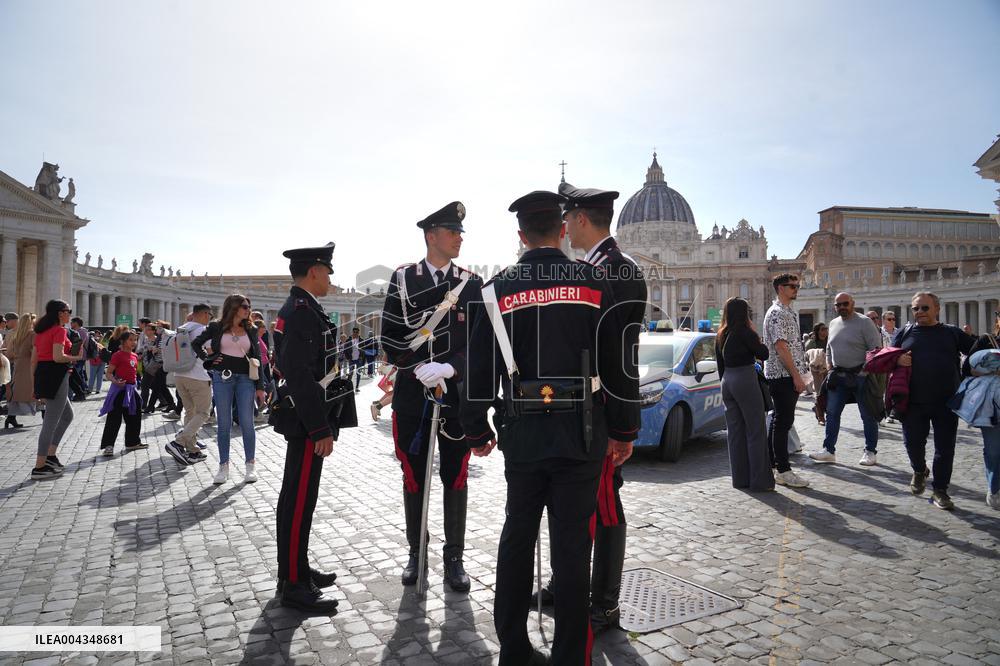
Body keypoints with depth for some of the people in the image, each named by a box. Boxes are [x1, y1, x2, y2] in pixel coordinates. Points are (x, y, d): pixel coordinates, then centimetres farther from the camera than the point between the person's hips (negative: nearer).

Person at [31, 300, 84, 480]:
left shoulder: (42, 330, 16)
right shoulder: (59, 330, -11)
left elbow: (34, 359, 17)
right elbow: (58, 357, -23)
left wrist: (37, 382, 21)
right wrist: (76, 358, -5)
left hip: (42, 374, 10)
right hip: (56, 375, -10)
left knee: (67, 415, 22)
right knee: (51, 423, -4)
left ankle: (50, 455, 20)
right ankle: (39, 467, 1)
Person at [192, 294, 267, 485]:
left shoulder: (251, 330, 8)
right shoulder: (217, 327, 4)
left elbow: (257, 358, 7)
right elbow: (196, 343, 15)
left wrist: (260, 386, 2)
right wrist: (209, 359, 1)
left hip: (245, 379, 1)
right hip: (222, 378, -1)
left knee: (247, 423, 1)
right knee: (224, 424, 5)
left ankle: (251, 465, 11)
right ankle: (223, 466, 13)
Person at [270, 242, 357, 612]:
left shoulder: (296, 309, 14)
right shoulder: (304, 312, -19)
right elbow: (301, 376, -25)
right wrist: (321, 429, -22)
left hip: (302, 421, 11)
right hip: (307, 422, -11)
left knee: (296, 498, 17)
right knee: (299, 501, -3)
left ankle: (295, 569, 30)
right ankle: (294, 585, 8)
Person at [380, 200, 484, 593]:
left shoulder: (471, 283, 3)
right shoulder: (402, 279, 1)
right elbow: (390, 338, -1)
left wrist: (449, 368, -18)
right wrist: (421, 370, -13)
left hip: (457, 394, 1)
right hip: (412, 395, 0)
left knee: (455, 479, 8)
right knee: (414, 479, 10)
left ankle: (454, 558, 22)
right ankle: (416, 554, 28)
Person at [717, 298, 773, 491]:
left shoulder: (721, 335, 10)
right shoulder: (744, 331, -12)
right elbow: (763, 354, -8)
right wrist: (759, 342, 10)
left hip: (727, 382, 7)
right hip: (746, 380, -7)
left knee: (735, 431, 10)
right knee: (755, 431, -1)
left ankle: (740, 478, 14)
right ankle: (759, 480, 2)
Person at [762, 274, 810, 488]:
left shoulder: (788, 313, 20)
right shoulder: (777, 313, -12)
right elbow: (780, 347, -20)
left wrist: (798, 375, 19)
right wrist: (796, 376, -20)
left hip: (786, 376, 10)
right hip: (783, 375, -10)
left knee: (779, 421, 13)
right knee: (783, 422, -7)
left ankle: (771, 463, 21)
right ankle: (783, 470, -2)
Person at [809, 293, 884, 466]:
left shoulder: (864, 322, -8)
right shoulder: (833, 324, 12)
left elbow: (876, 349, -12)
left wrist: (866, 370, -17)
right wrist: (829, 367, 11)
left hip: (860, 376, -6)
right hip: (838, 376, 6)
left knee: (868, 416, 5)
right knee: (832, 413, 5)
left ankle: (870, 451, 17)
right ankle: (829, 450, 12)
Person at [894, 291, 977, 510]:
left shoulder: (952, 333, 7)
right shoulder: (904, 333, 8)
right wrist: (897, 359, -11)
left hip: (946, 403, 0)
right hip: (913, 402, 0)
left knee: (945, 449, 4)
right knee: (913, 443, 10)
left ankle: (940, 490, 16)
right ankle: (919, 471, 39)